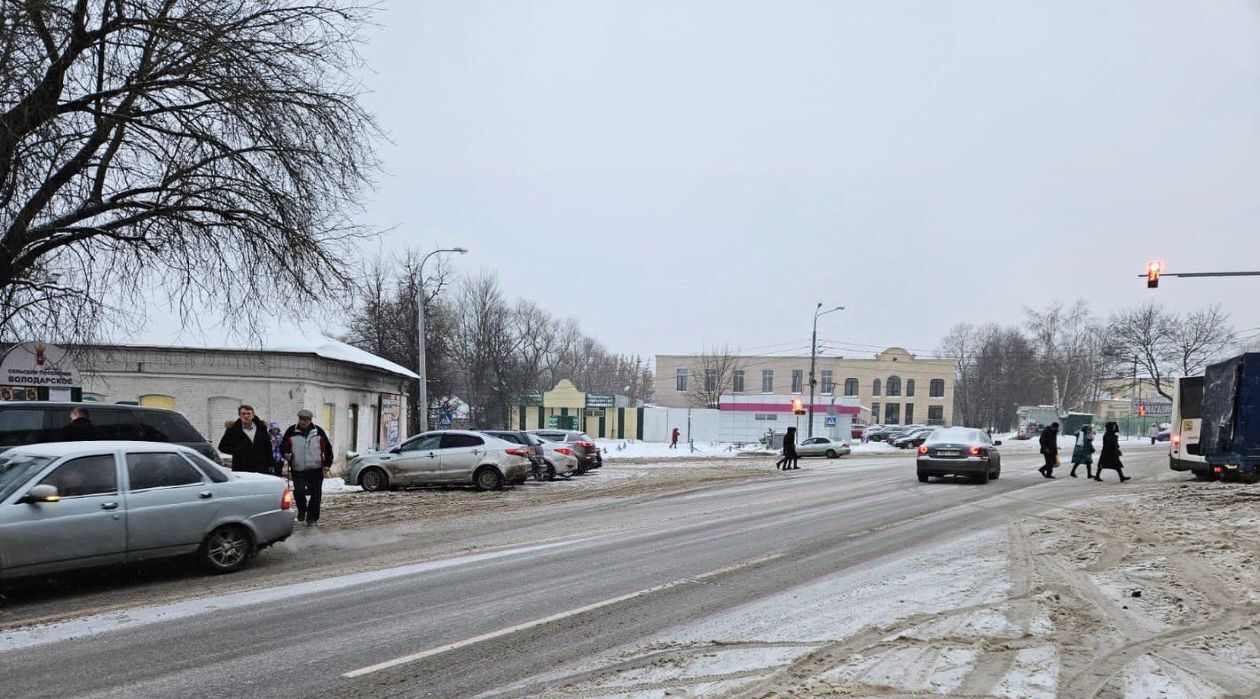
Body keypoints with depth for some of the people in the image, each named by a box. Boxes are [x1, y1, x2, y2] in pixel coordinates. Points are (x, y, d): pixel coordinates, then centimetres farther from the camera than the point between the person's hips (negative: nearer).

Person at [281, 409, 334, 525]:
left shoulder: (318, 431, 3)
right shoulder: (291, 431, 2)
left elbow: (328, 449, 9)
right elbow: (283, 447, 10)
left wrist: (327, 465, 2)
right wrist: (286, 454, -12)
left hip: (316, 470, 1)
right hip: (298, 470, -1)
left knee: (315, 495, 2)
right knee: (299, 491, -15)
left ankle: (312, 518, 16)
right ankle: (301, 511, 13)